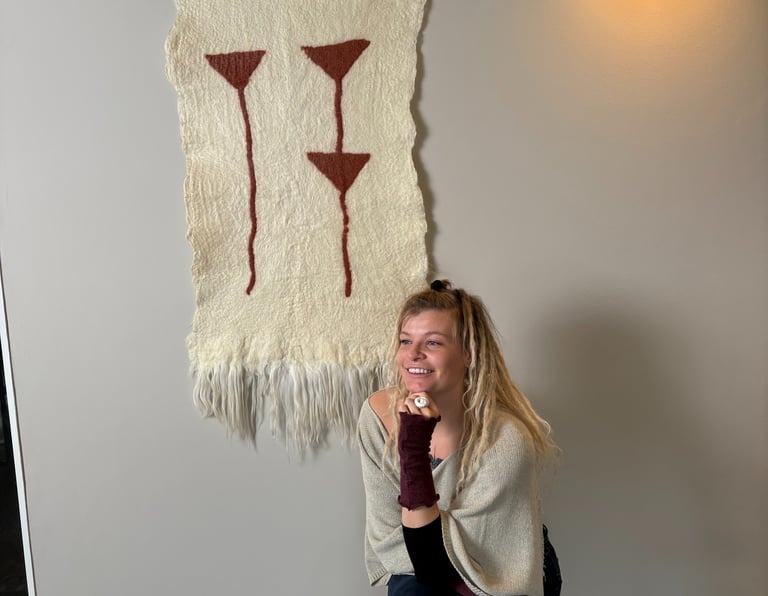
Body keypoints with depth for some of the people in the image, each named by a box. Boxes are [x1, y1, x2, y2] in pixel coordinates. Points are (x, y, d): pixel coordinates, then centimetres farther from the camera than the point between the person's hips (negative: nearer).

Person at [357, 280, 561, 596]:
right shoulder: (379, 414, -20)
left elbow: (435, 562, -28)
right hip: (421, 570, 2)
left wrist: (414, 452, -37)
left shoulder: (506, 440, -30)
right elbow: (386, 534, -13)